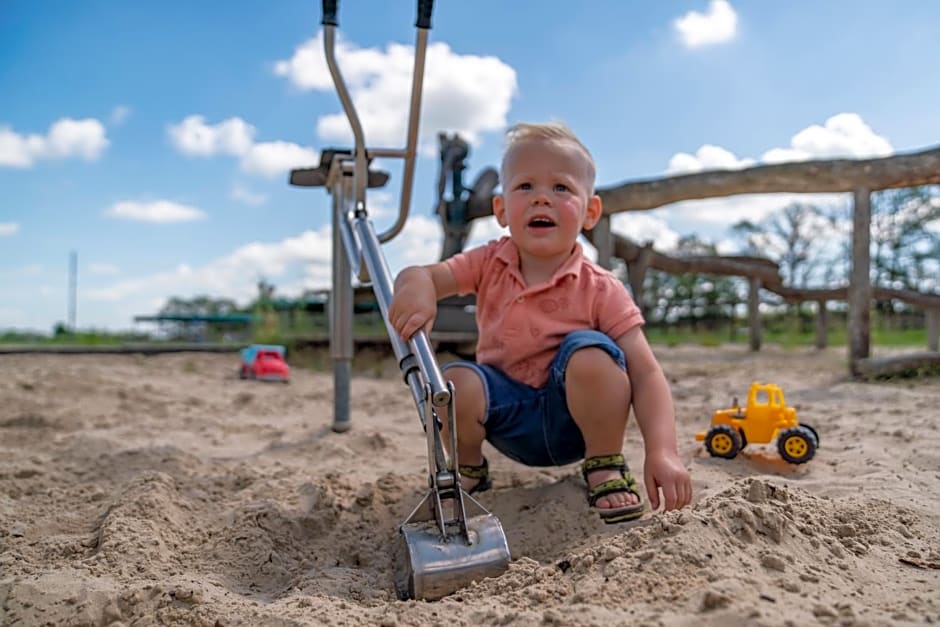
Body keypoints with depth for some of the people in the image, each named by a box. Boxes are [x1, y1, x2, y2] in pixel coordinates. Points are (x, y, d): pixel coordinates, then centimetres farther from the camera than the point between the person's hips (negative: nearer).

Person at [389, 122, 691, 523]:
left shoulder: (600, 290, -16)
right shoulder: (489, 265, -6)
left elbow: (646, 374, -20)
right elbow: (423, 275, -15)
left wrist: (662, 452, -34)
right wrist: (416, 287, -42)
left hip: (574, 417, -2)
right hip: (510, 418, 3)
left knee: (591, 353, -32)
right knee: (456, 382, -28)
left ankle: (606, 470, -8)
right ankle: (467, 472, 4)